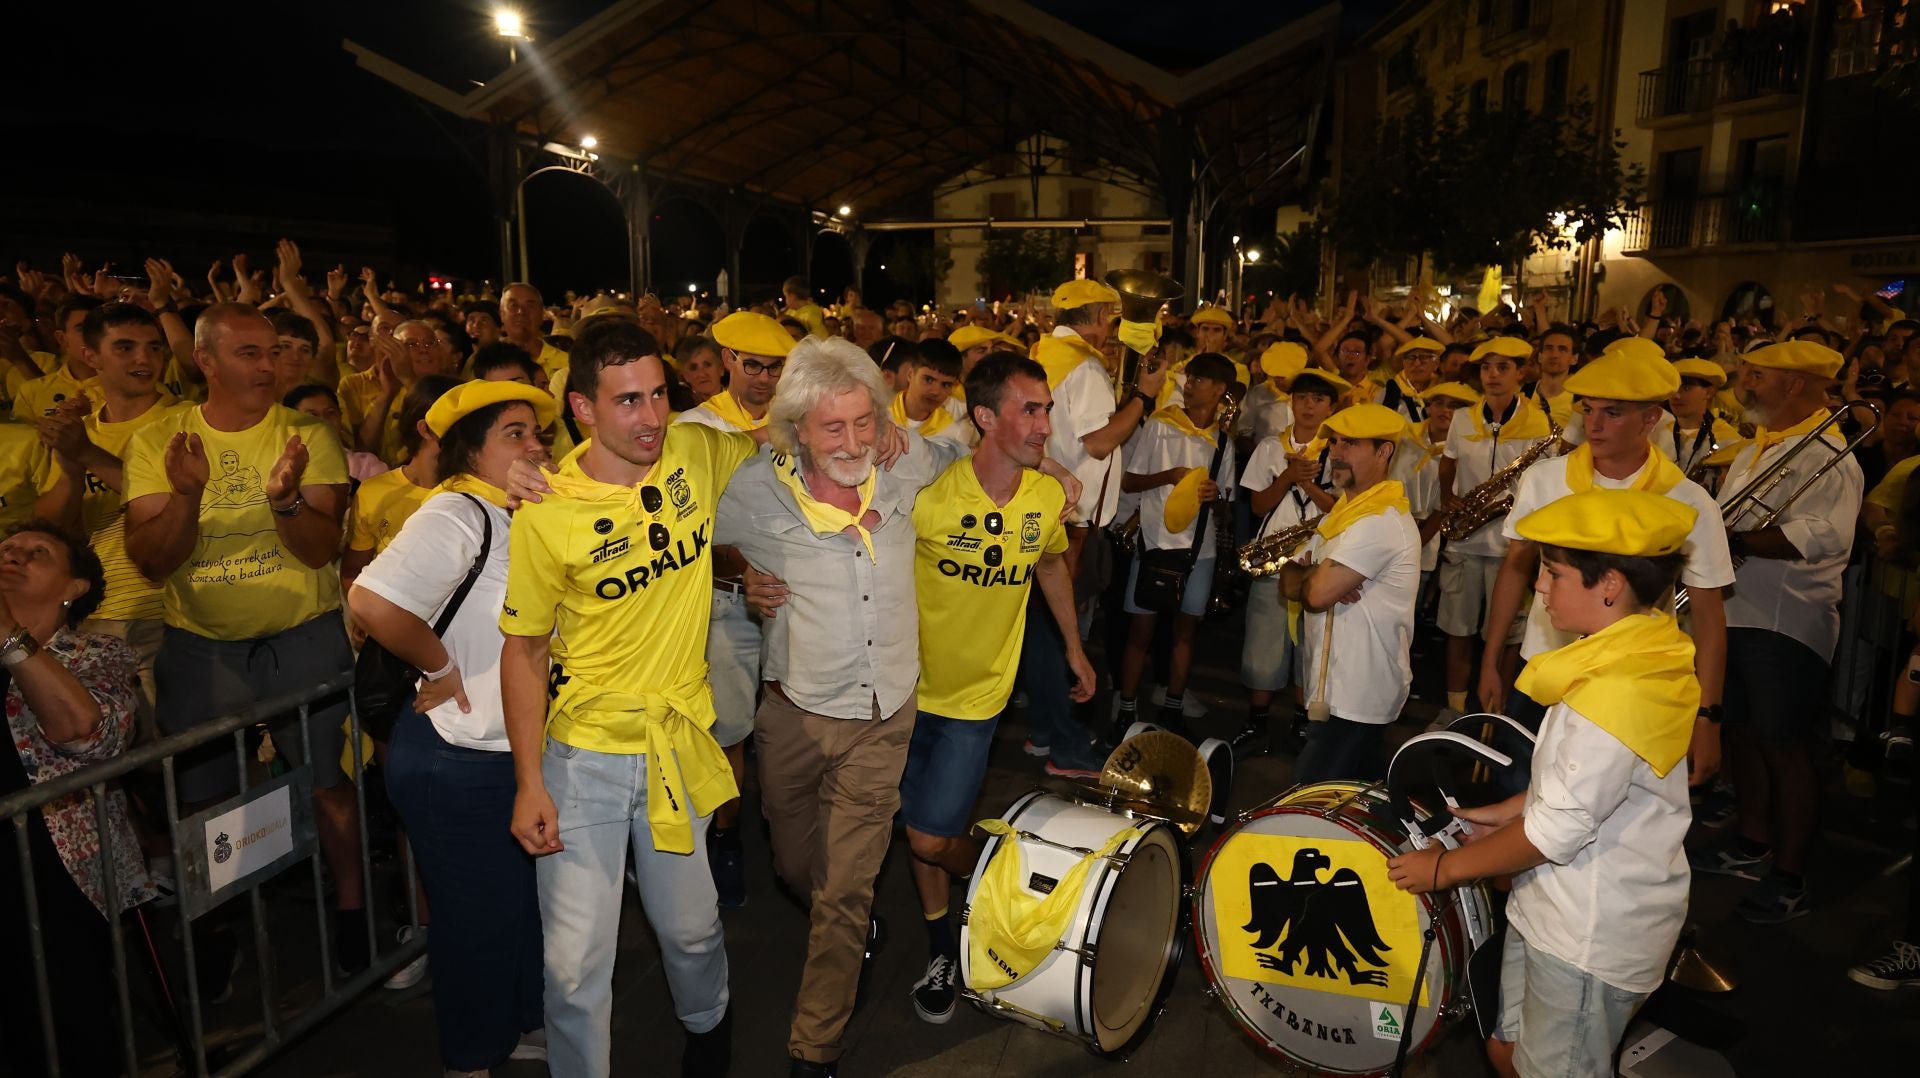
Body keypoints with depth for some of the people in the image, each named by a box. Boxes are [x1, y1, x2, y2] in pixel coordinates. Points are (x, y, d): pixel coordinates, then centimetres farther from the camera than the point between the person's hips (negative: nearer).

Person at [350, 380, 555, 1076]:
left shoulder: (517, 518, 7)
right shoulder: (456, 515, -20)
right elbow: (373, 601, -34)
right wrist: (442, 669, -20)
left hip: (519, 750, 8)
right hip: (459, 762, -8)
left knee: (526, 901, 21)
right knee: (479, 915, 8)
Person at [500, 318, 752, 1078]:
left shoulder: (698, 454, -5)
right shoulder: (545, 515, -14)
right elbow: (523, 651, -6)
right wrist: (528, 783, -7)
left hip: (679, 741, 3)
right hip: (584, 752, -2)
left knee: (691, 928, 21)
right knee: (577, 961, 4)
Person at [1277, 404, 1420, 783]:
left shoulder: (1380, 520, -20)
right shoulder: (1343, 511, 13)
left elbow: (1318, 593, -26)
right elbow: (1288, 581, 10)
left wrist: (1305, 575, -2)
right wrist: (1315, 576, -14)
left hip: (1353, 700, -10)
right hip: (1341, 690, 10)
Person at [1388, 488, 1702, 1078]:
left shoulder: (1619, 692, -29)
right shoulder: (1628, 655, 2)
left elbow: (1557, 831, -25)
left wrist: (1445, 867, -14)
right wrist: (1506, 813, 8)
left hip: (1589, 940, -9)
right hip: (1556, 911, 9)